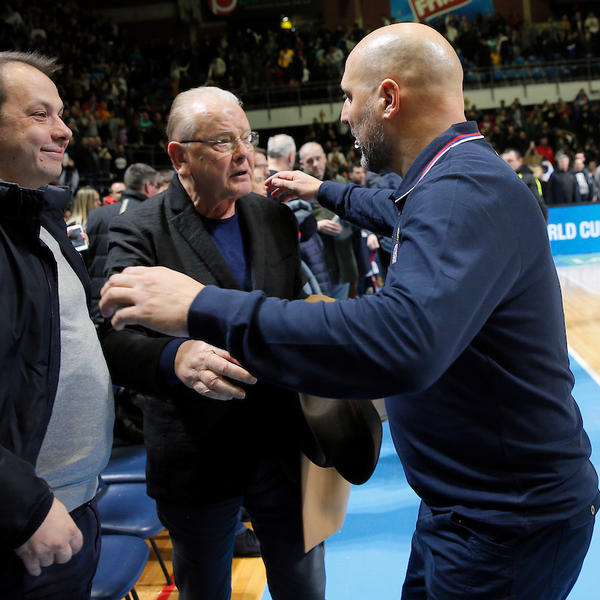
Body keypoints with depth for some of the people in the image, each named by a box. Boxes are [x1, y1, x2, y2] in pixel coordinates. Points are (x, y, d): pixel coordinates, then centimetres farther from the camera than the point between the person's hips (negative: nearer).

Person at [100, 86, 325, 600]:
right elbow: (113, 335, -25)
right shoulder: (140, 232, -12)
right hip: (197, 460, -3)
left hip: (285, 448, 4)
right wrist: (174, 358, -44)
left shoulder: (275, 217, 4)